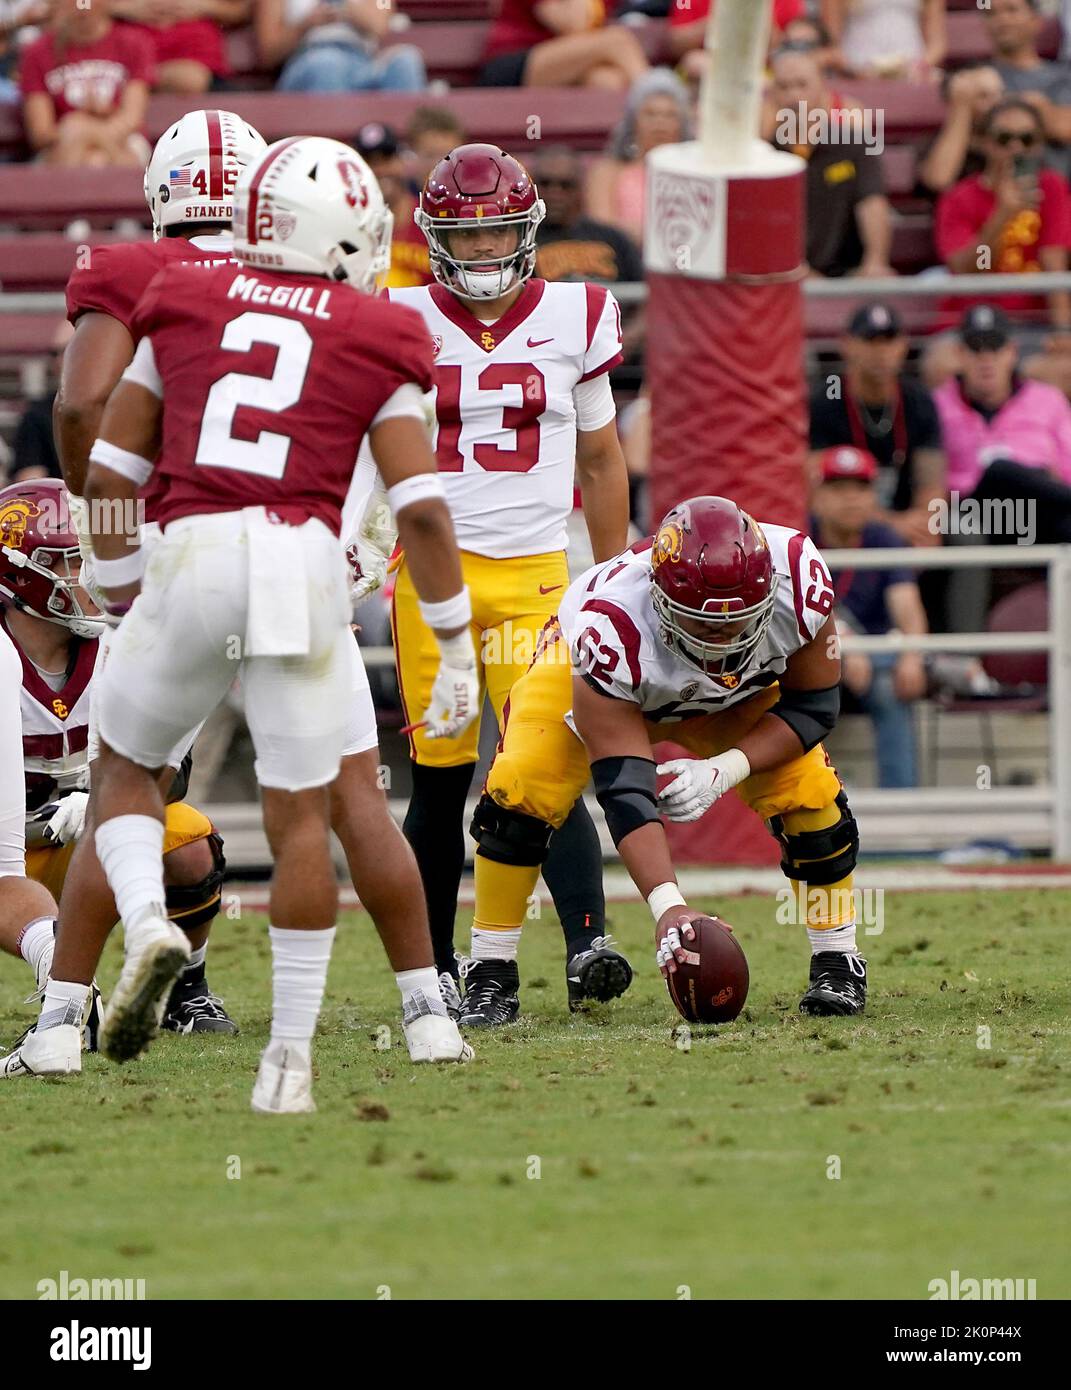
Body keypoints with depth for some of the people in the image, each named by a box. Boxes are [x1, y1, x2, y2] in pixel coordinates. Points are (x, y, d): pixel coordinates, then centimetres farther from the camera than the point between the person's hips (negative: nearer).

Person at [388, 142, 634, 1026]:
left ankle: (588, 945, -22)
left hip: (535, 575, 0)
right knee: (441, 779, 3)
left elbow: (601, 462, 15)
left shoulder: (573, 322, 6)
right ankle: (437, 972, 13)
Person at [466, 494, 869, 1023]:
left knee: (811, 800, -15)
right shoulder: (611, 627, -45)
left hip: (741, 693, 3)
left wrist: (724, 772, -36)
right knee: (520, 795, -24)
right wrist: (666, 905, -55)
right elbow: (625, 791, -44)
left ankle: (837, 961, 9)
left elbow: (812, 706, -21)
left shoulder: (798, 577, -37)